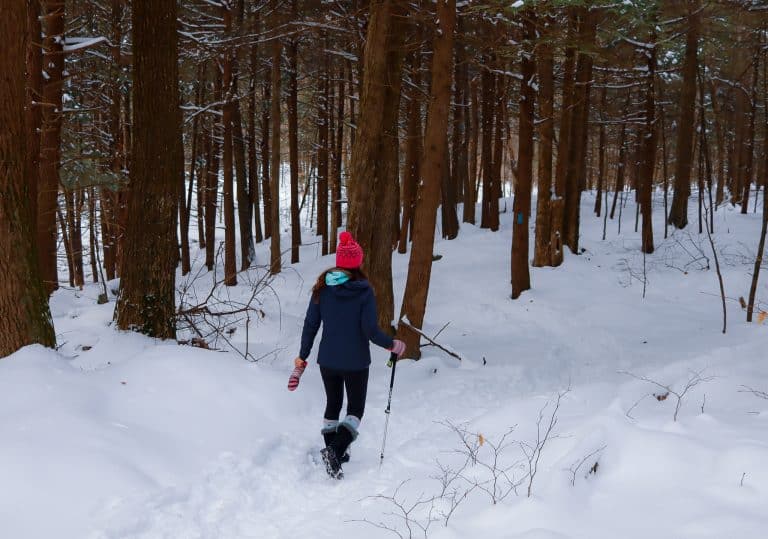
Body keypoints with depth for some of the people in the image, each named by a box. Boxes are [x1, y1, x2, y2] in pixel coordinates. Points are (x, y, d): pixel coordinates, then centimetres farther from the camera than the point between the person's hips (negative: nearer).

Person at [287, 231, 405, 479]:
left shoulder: (322, 288, -4)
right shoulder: (364, 291, -15)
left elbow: (310, 325, -2)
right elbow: (370, 330, -17)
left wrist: (301, 360, 5)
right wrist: (394, 345, 0)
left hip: (327, 360, 4)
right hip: (355, 362, -3)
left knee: (333, 405, 23)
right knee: (355, 409, 10)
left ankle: (332, 453, 33)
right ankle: (335, 450, -13)